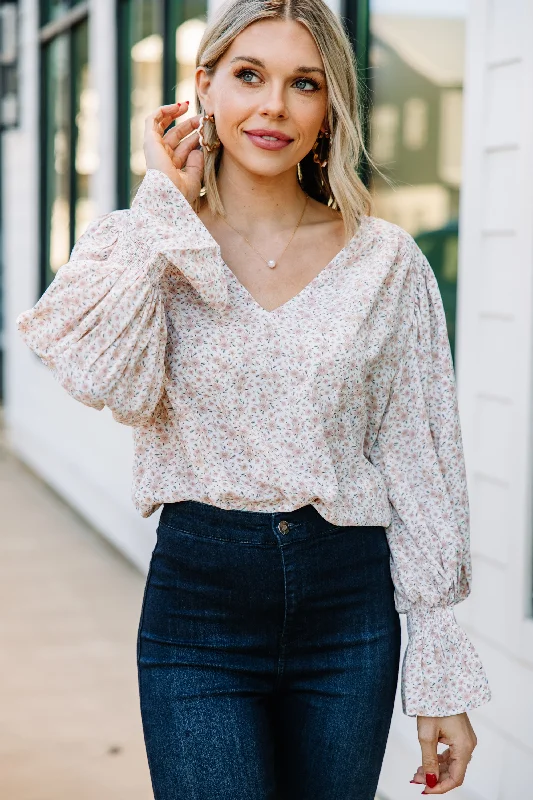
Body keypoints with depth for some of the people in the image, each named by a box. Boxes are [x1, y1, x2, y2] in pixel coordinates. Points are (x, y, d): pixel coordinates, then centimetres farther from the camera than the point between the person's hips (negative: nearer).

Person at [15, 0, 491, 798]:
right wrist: (165, 207, -12)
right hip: (198, 604, -1)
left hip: (349, 614, 1)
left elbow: (421, 465, 1)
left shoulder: (385, 261, 0)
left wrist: (443, 672, -1)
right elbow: (109, 380, -21)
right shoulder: (145, 247, 0)